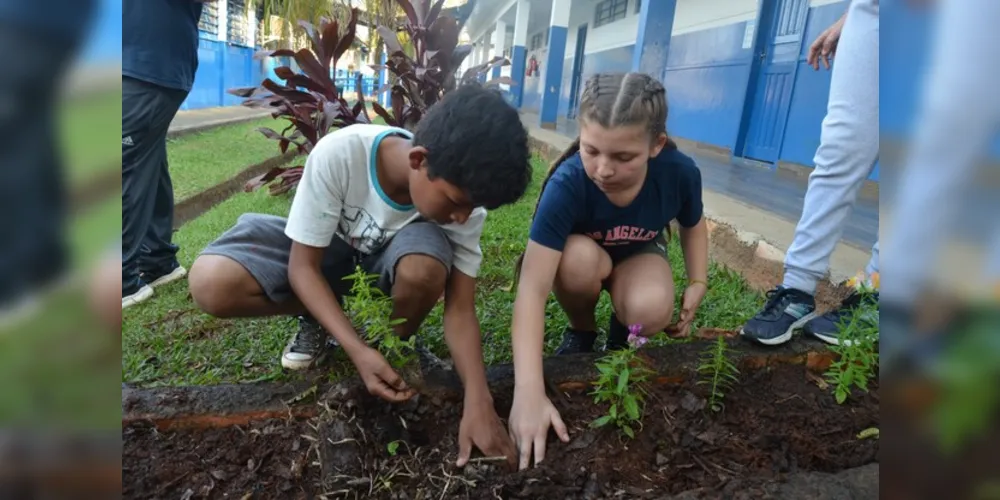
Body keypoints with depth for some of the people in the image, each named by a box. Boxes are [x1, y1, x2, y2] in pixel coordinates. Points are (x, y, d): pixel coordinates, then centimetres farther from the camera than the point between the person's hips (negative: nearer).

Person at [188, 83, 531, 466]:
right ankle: (319, 315, 3)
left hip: (390, 259, 1)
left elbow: (460, 308, -22)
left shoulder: (462, 192, -26)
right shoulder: (338, 154, -34)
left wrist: (478, 401, -35)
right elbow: (303, 266, -25)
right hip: (324, 250, 0)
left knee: (425, 267, -37)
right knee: (209, 283, -26)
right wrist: (357, 350, -36)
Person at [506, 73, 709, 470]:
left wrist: (698, 283, -15)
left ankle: (621, 329, 6)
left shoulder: (679, 173, -26)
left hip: (639, 255, 1)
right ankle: (581, 331, -5)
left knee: (652, 311, -32)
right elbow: (532, 288, -43)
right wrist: (529, 391, -51)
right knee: (580, 259, -37)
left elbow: (693, 226, 0)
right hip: (581, 255, -1)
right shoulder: (566, 183, -37)